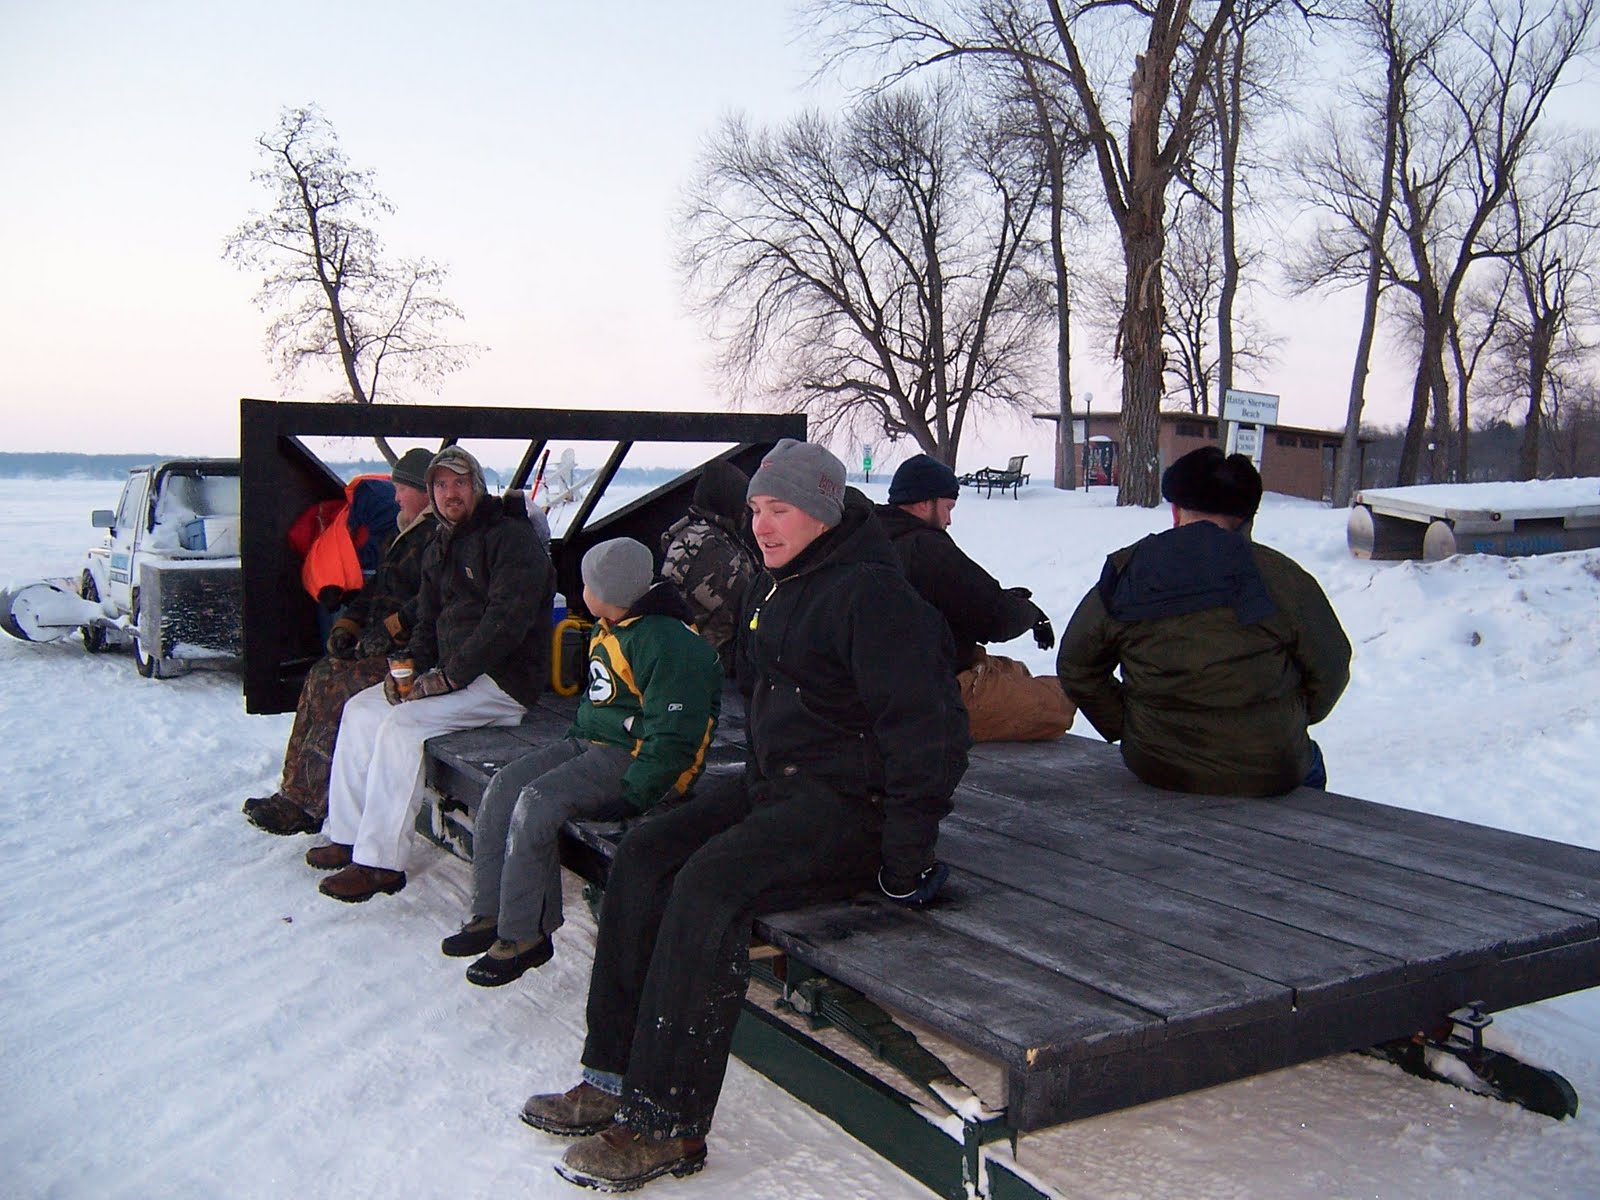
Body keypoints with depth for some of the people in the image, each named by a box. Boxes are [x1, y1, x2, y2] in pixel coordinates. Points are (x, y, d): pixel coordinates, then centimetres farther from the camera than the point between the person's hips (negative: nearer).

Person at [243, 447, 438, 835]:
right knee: (321, 677, -3)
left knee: (337, 686, -21)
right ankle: (295, 793, -3)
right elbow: (378, 587, 23)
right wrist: (347, 624, 10)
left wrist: (390, 628, -22)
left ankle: (303, 803, -14)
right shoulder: (408, 533, 21)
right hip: (387, 645, 10)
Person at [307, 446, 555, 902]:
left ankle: (381, 861, -21)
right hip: (453, 673, 10)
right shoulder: (441, 548, 17)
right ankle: (347, 836, 10)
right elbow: (428, 620, 21)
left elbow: (506, 621, -22)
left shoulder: (512, 537, -12)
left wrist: (450, 676, -21)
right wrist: (410, 667, 0)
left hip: (505, 681, -9)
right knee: (361, 708, 3)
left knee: (402, 723, -25)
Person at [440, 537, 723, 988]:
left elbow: (672, 739, -22)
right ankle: (491, 914, 1)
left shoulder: (668, 645, -20)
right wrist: (572, 740, 16)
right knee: (503, 788, -6)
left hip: (633, 758, -10)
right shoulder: (606, 631, 13)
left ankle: (524, 935, -16)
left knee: (538, 802, -26)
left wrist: (631, 796, -23)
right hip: (592, 743, 10)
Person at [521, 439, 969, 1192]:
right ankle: (614, 1080, -3)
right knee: (644, 854, -7)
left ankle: (666, 1124, -19)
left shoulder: (870, 594, -17)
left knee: (708, 885, -27)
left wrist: (904, 862, -19)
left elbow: (928, 732, -22)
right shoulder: (771, 590, 13)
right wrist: (758, 780, 18)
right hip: (776, 784, 10)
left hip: (850, 806, -9)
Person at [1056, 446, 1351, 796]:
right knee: (1308, 763, 34)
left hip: (1154, 767, 3)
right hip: (1265, 773, -3)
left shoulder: (1125, 573, -3)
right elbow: (1329, 670, 0)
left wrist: (1124, 727, 13)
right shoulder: (1282, 579, -10)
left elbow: (1075, 667, 4)